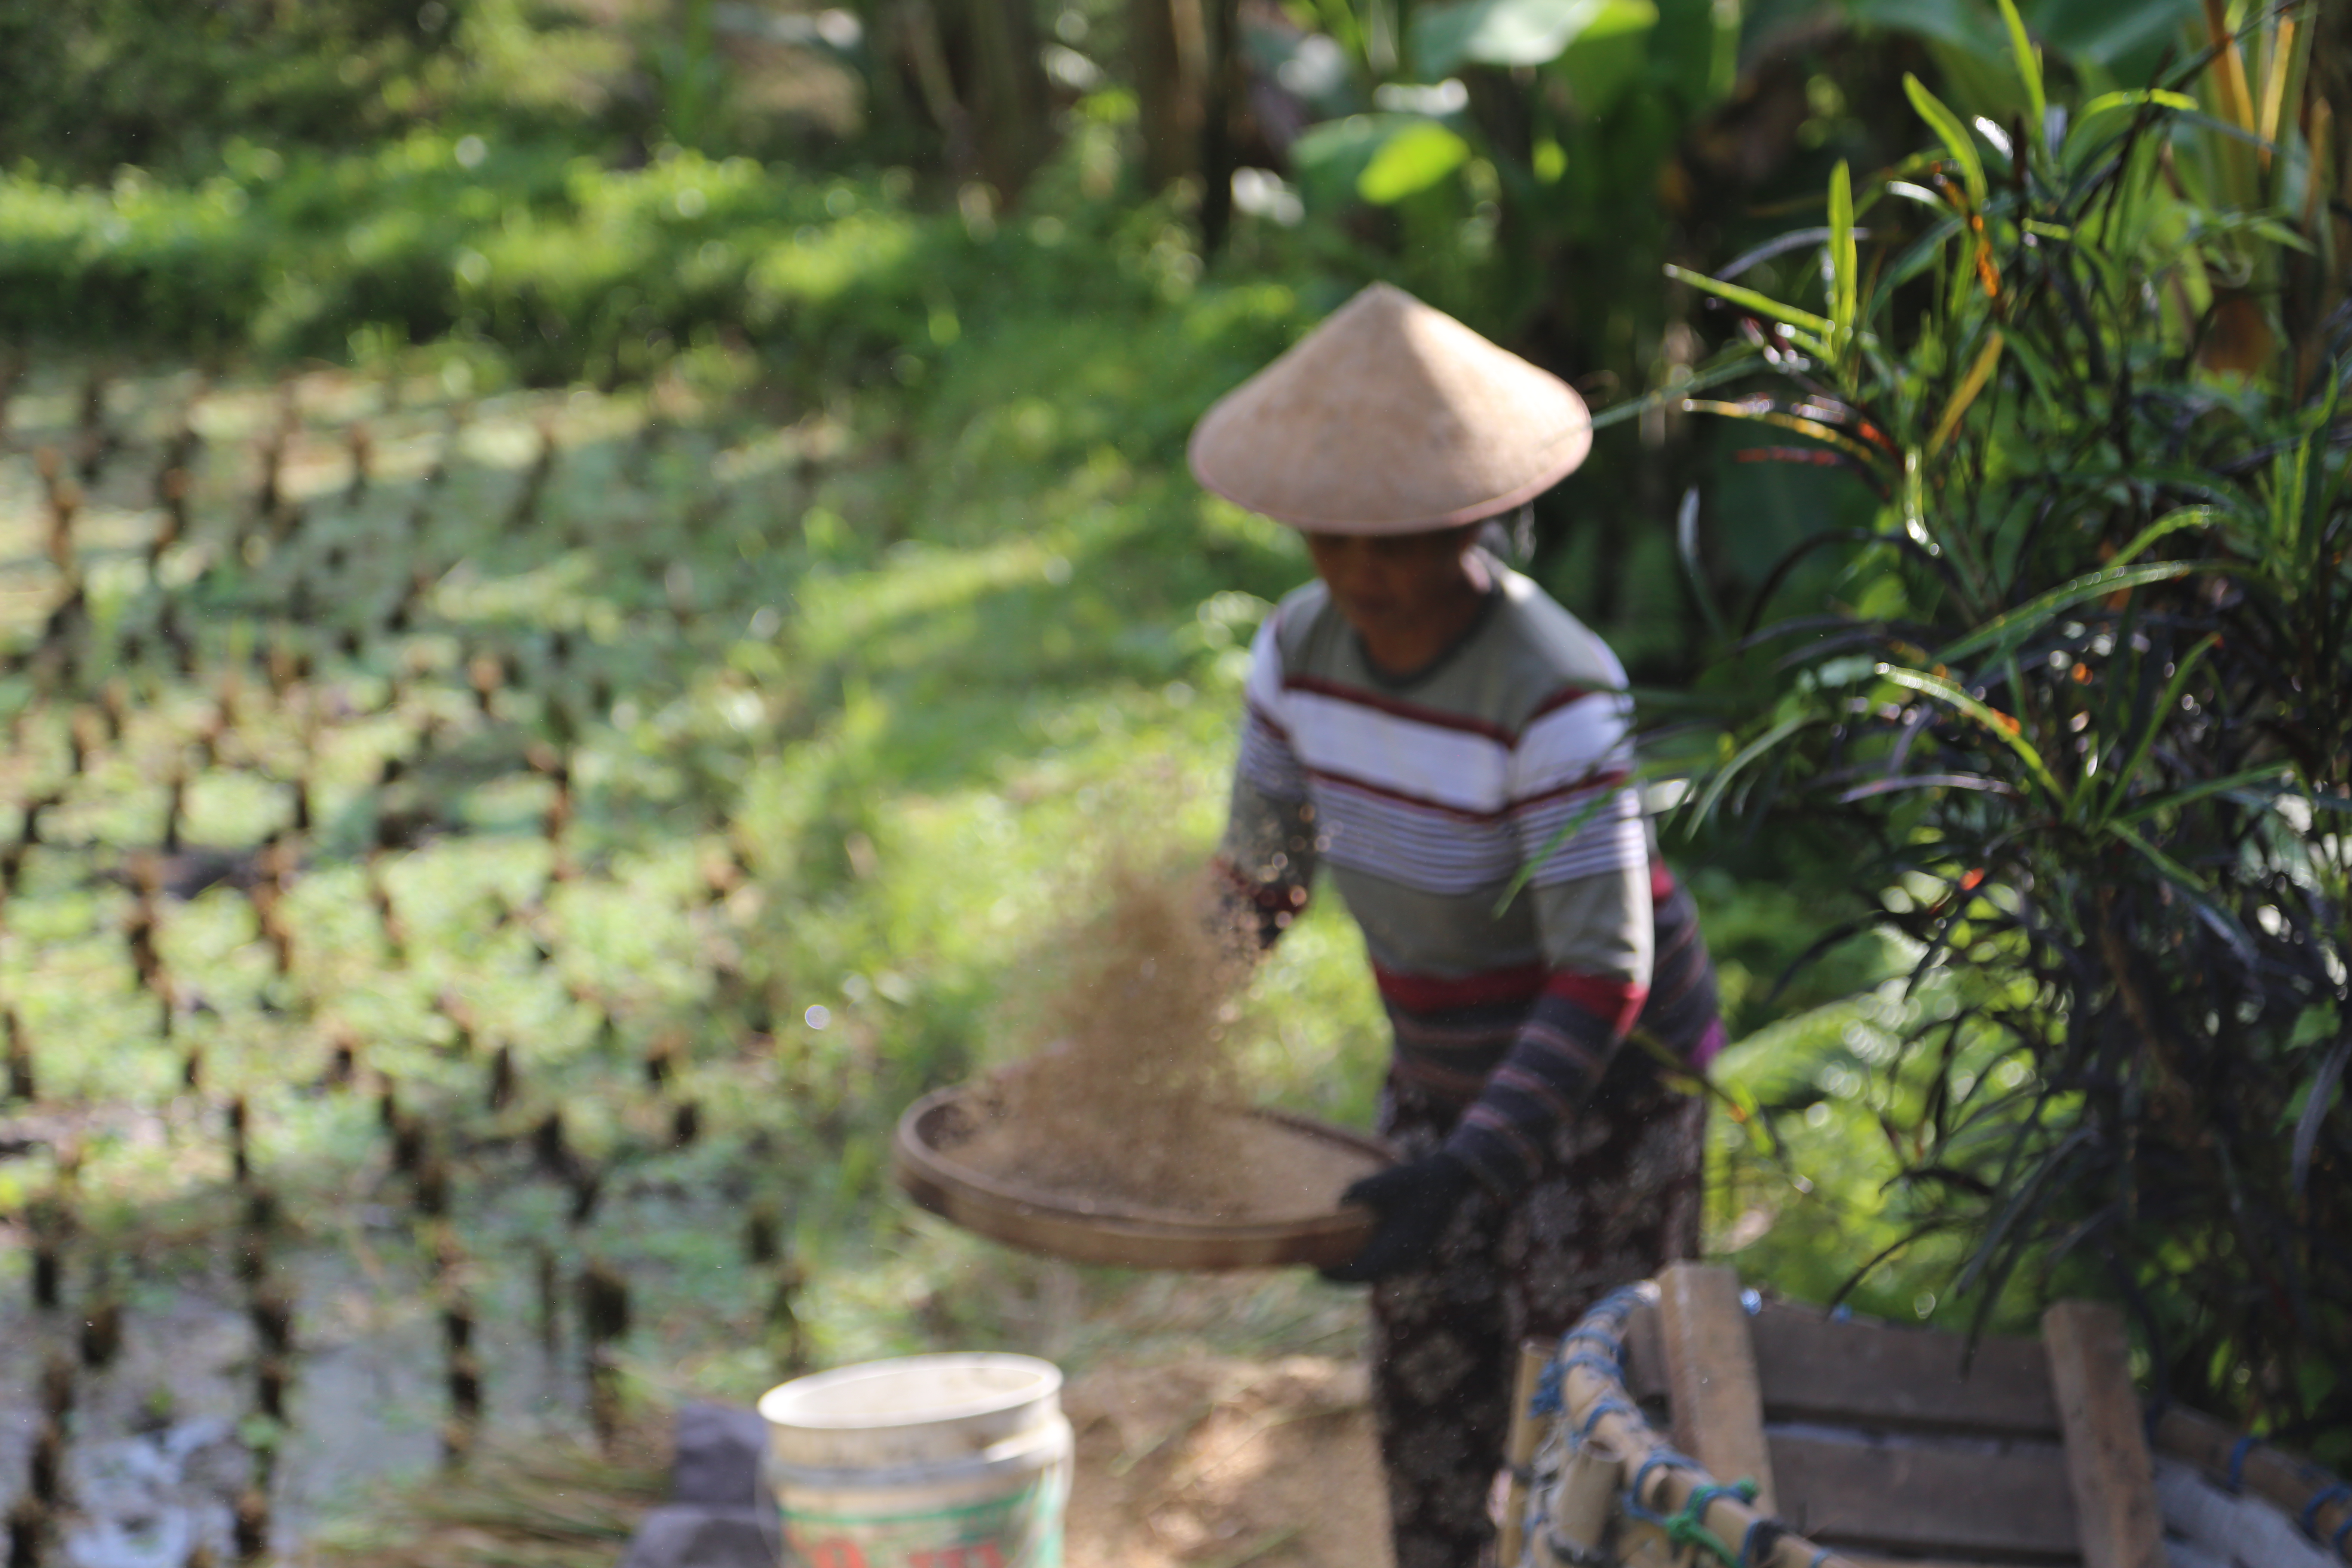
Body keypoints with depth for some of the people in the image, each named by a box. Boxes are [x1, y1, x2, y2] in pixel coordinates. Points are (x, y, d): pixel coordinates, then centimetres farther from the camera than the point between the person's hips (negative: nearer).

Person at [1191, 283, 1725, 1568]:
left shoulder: (1555, 693, -28)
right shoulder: (1301, 649, -8)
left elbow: (1602, 978, -30)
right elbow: (1260, 872, 6)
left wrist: (1467, 1172, -39)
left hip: (1606, 1079, -6)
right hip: (1443, 1069, 6)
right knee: (1426, 1407, 8)